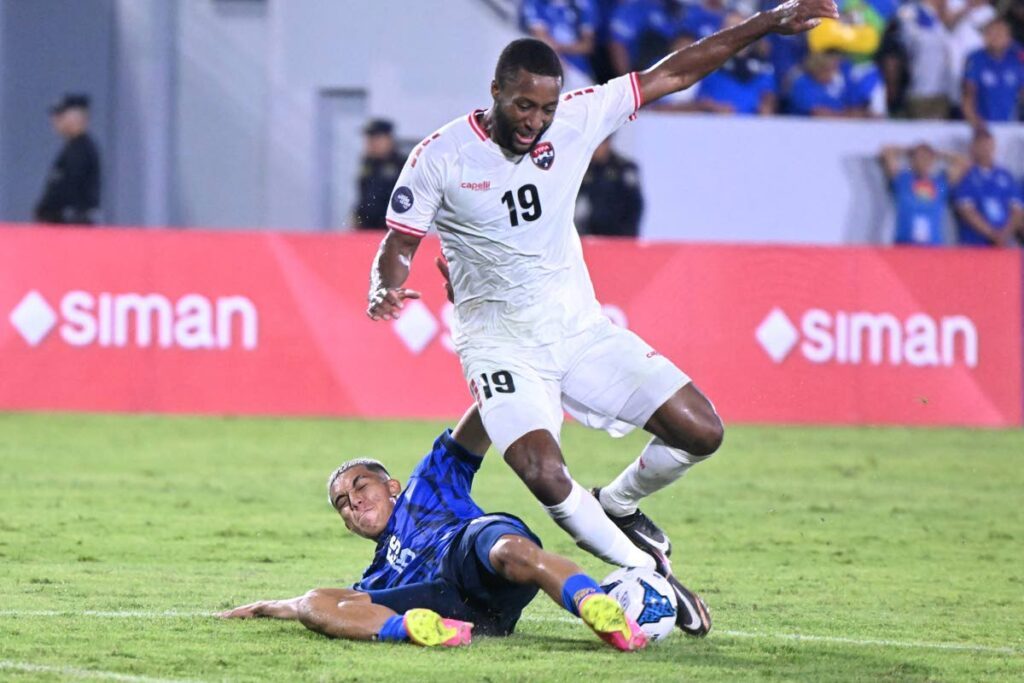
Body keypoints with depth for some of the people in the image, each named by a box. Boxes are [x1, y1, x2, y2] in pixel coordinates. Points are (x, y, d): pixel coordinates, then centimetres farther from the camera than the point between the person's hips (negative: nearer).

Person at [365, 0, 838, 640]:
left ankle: (616, 505, 21)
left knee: (700, 431, -7)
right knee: (547, 477, -27)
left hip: (581, 328, 4)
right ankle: (651, 574, -7)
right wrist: (387, 290, -26)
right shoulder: (442, 156, -11)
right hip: (501, 342, -4)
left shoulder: (577, 119, -4)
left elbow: (673, 74, 0)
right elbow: (400, 244, -3)